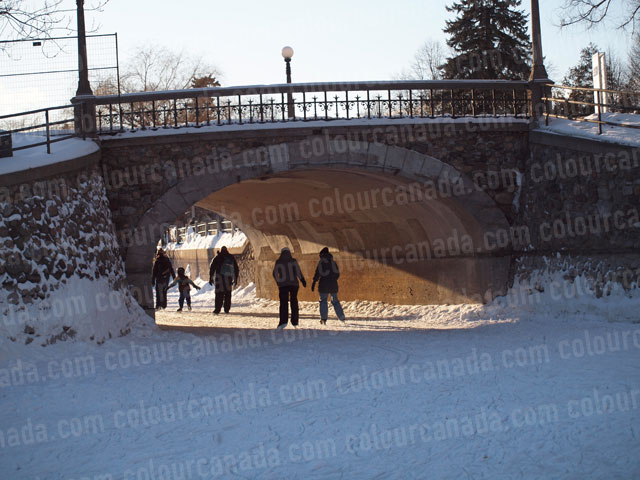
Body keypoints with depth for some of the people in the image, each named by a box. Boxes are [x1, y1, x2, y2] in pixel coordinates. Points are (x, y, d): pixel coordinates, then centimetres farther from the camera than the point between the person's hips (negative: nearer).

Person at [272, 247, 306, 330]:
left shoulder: (278, 262, 3)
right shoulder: (293, 261, 1)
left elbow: (275, 274, 9)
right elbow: (298, 271, -8)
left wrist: (278, 281, 25)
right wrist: (302, 280, -7)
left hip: (283, 285, -1)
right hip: (294, 283, 1)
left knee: (283, 302, -5)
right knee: (294, 301, 13)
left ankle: (283, 321, -23)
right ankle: (294, 321, 14)